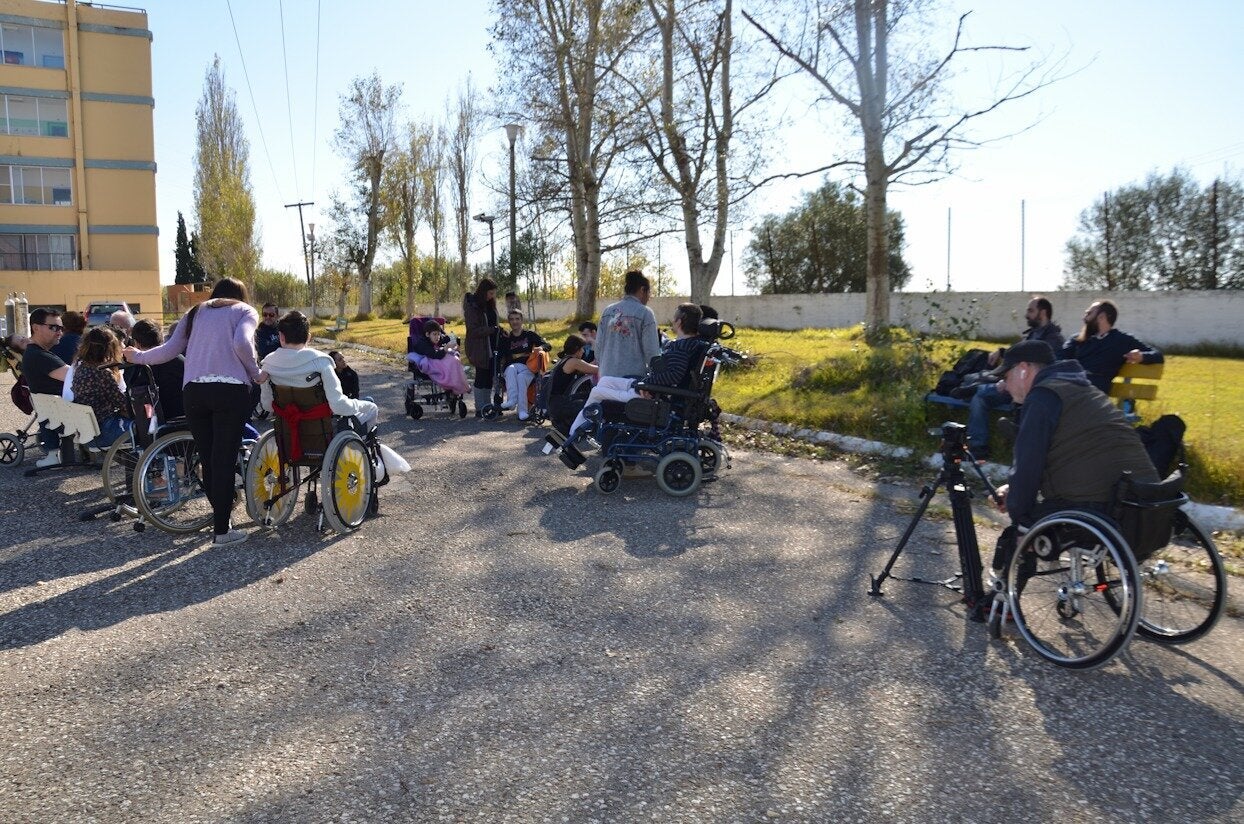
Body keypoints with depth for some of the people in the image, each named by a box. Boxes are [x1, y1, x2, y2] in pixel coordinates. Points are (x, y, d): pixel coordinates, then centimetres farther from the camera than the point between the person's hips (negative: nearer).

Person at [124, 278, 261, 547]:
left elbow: (169, 350, 13)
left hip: (194, 391, 4)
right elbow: (242, 343, -9)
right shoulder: (246, 311, 12)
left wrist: (138, 356, 30)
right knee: (224, 460, -2)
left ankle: (222, 513, 26)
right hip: (231, 390, -4)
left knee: (208, 459, 14)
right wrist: (256, 373, 4)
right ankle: (222, 530, 2)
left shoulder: (196, 313, 24)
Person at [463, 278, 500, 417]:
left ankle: (486, 407, 19)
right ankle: (479, 409, 5)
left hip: (490, 347, 7)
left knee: (489, 378, 10)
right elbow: (473, 330, -18)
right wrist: (493, 330, -21)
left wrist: (498, 331, 3)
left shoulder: (489, 304, 11)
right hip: (479, 348, -7)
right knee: (481, 377, -2)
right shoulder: (472, 306, -13)